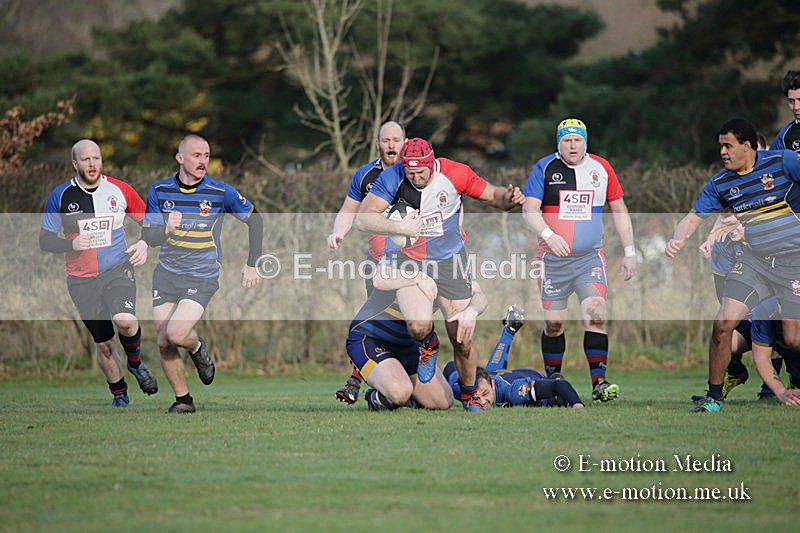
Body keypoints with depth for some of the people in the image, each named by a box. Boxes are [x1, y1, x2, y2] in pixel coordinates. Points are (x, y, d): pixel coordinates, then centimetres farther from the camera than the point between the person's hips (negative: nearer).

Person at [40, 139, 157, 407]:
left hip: (118, 270, -1)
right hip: (81, 280, 1)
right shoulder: (60, 196, -3)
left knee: (124, 320, -29)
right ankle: (119, 394, 28)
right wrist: (72, 244, -17)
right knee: (103, 344, 5)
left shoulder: (120, 190, -1)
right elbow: (45, 240, 1)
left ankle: (135, 361, 2)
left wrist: (144, 243, -8)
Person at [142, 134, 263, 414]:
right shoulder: (159, 191, -1)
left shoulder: (221, 192, -8)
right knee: (164, 344, -3)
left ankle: (197, 348, 13)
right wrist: (166, 229, -22)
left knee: (176, 333, -23)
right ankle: (183, 400, 16)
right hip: (166, 275, 3)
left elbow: (254, 219, 5)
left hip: (202, 278, -3)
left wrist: (252, 265, 3)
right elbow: (149, 237, 2)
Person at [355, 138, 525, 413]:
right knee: (419, 327, -25)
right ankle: (428, 345, 13)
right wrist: (398, 227, -32)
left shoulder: (454, 174, -14)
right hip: (407, 259, -1)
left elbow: (493, 196, -1)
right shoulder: (392, 178, -16)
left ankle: (469, 396, 25)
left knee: (462, 342, 0)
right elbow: (363, 219, -18)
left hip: (449, 260, 1)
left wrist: (508, 198, -24)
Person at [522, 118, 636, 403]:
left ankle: (599, 382, -16)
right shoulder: (545, 168, -1)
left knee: (596, 315, -15)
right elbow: (529, 209, -7)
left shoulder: (601, 168, 5)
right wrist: (548, 235, -24)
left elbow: (619, 210, 13)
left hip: (590, 258, 1)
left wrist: (629, 252, 10)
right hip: (553, 259, -1)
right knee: (554, 323, 1)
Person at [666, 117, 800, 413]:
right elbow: (694, 217, 8)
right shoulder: (720, 183, 3)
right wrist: (677, 240, -12)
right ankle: (714, 396, 3)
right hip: (752, 262, 3)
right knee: (723, 324, -12)